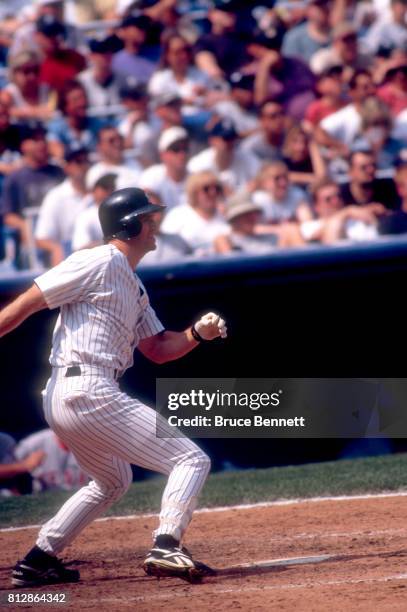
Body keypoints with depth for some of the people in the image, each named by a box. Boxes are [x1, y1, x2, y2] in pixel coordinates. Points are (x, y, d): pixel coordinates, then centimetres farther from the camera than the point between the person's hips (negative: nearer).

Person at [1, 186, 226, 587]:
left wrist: (198, 333, 6)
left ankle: (38, 561, 26)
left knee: (112, 481, 31)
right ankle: (166, 549, -23)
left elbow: (157, 350, 23)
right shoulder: (99, 263, -7)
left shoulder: (133, 287, 22)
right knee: (191, 460, -7)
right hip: (88, 393, -10)